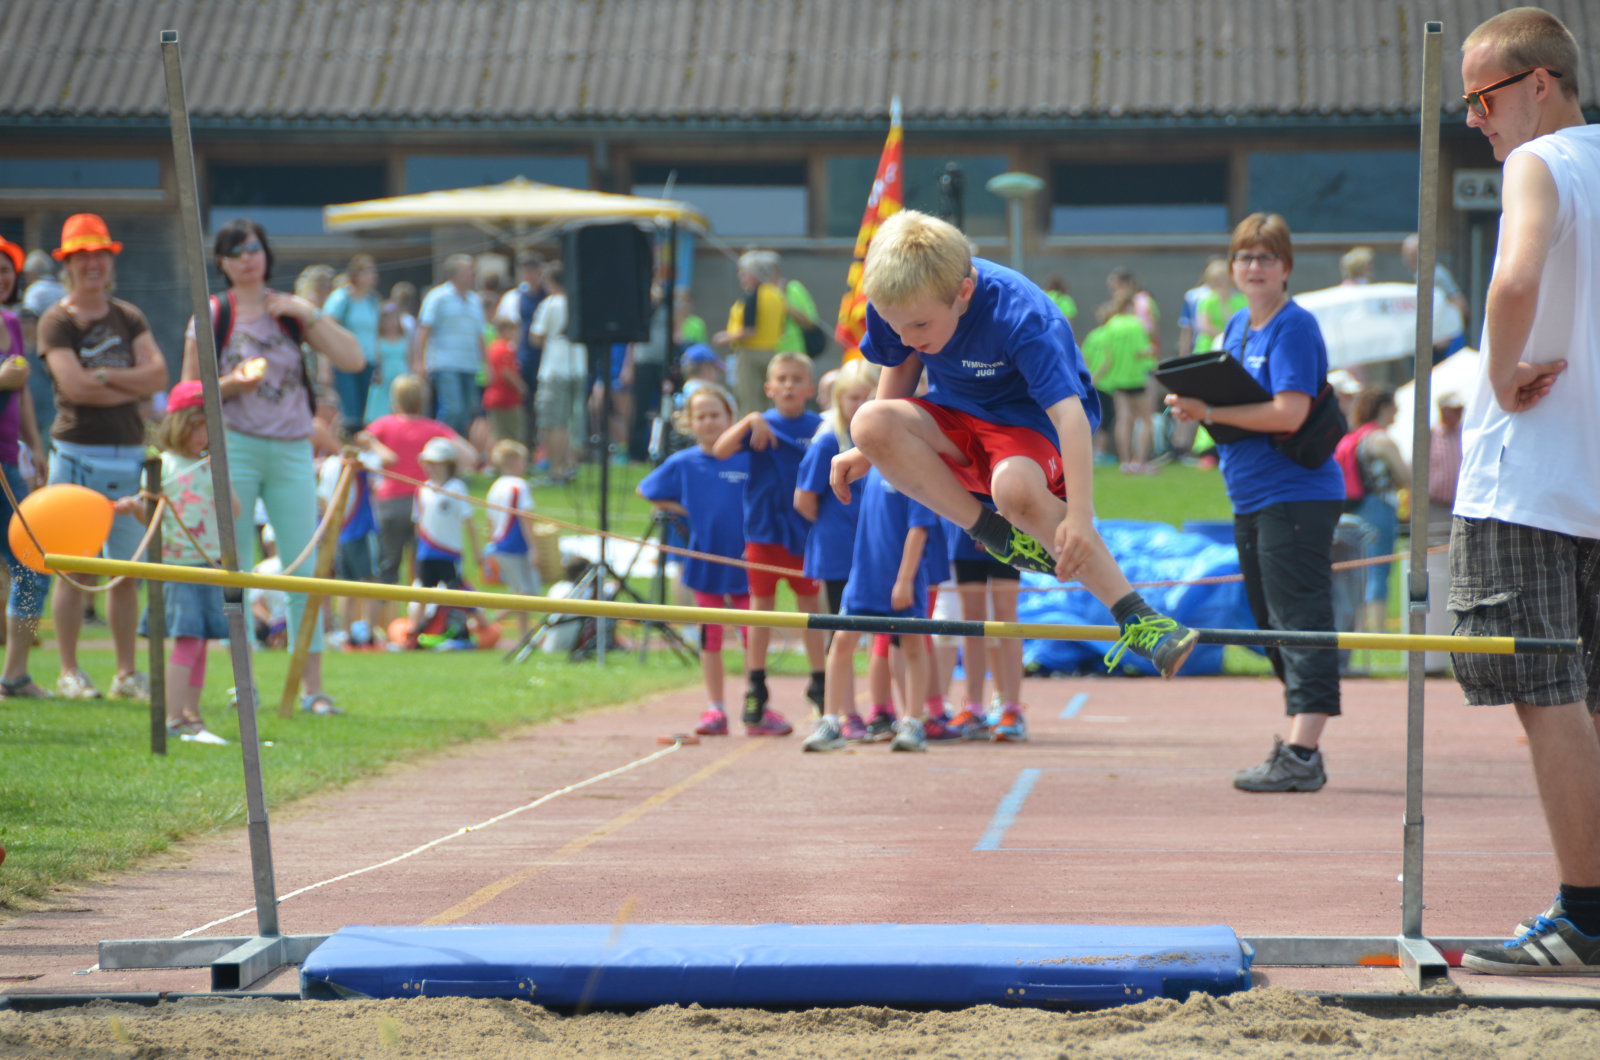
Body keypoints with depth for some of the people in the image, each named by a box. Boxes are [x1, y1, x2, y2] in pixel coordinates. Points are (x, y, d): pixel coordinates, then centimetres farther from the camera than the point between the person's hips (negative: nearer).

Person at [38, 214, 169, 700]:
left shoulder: (129, 318, 13)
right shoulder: (55, 322, -1)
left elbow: (158, 375, 0)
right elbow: (73, 384, -15)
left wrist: (105, 376, -12)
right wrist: (133, 386, -6)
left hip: (128, 454, 5)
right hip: (77, 453, -4)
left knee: (127, 570, 6)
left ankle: (126, 673, 11)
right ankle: (69, 672, 0)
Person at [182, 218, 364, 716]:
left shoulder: (290, 310, 9)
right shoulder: (211, 315, 3)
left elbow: (352, 359, 0)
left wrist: (309, 313, -8)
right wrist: (231, 384, -14)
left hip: (292, 450, 2)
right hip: (234, 446, -2)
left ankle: (313, 688, 1)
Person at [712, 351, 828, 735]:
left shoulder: (819, 428, 1)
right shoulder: (761, 426, -1)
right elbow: (721, 450, -14)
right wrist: (750, 422, -25)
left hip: (805, 530, 1)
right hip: (764, 527, -1)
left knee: (811, 603, 7)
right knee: (762, 604, 5)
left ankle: (820, 686, 16)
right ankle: (755, 693, 11)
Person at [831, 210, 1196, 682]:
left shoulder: (1021, 317, -32)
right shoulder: (901, 302, -15)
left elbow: (1070, 413, -38)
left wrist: (1079, 519, -47)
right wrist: (871, 451, 3)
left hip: (1032, 425, -5)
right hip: (955, 421, 6)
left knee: (1015, 487, -41)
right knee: (872, 422, -28)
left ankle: (1135, 617, -32)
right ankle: (998, 535, -16)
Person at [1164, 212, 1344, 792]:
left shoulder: (1294, 328, -11)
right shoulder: (1237, 325, 15)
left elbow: (1289, 413, -22)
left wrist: (1209, 412, -19)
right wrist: (1196, 404, 2)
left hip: (1296, 497, -10)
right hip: (1250, 499, 10)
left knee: (1300, 623, -10)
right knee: (1274, 627, 13)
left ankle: (1300, 755, -14)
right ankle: (1301, 750, 19)